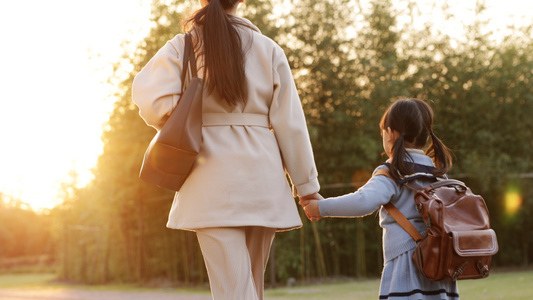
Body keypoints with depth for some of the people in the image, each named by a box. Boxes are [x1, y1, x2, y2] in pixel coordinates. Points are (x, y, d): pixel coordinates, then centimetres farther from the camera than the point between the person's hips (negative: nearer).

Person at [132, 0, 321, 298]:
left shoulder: (181, 48, 1)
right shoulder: (269, 50, 6)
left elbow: (152, 102, -13)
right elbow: (290, 122, 4)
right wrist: (306, 183, 10)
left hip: (213, 178, -2)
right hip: (263, 179, 3)